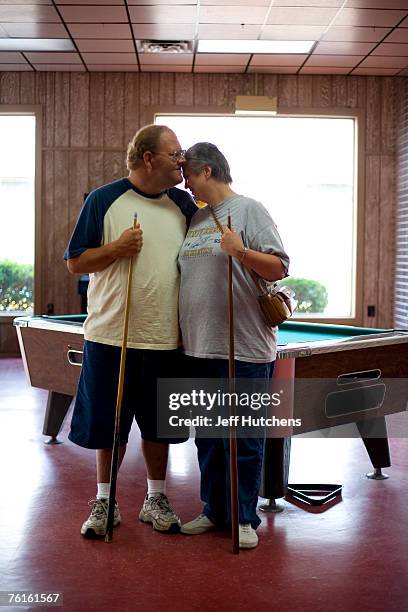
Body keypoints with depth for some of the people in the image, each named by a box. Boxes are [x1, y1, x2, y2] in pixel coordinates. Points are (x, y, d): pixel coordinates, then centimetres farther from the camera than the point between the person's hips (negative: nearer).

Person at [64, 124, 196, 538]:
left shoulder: (183, 203, 7)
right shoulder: (104, 200, -3)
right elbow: (75, 263, -1)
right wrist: (116, 248, -16)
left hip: (164, 338, 3)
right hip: (111, 334, -3)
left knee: (158, 424, 13)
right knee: (108, 424, 9)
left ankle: (155, 499, 29)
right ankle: (104, 502, 26)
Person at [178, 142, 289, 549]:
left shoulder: (249, 210, -4)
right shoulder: (194, 219, 16)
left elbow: (279, 268, -10)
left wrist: (242, 252, -26)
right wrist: (182, 335, 16)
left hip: (244, 348, -7)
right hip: (199, 349, 7)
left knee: (243, 439, 2)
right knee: (207, 437, 14)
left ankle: (244, 518, 16)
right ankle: (214, 511, 28)